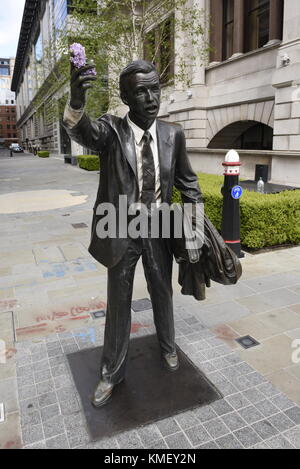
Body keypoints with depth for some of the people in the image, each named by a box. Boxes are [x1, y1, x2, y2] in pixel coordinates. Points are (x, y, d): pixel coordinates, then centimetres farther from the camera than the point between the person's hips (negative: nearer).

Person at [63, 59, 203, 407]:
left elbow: (187, 181, 5)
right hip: (121, 232, -1)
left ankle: (167, 346, 48)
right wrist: (77, 99, -53)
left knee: (162, 294, 20)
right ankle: (112, 372, 33)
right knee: (118, 304, 12)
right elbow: (82, 131, -32)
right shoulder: (110, 130, -10)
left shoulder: (173, 134, -3)